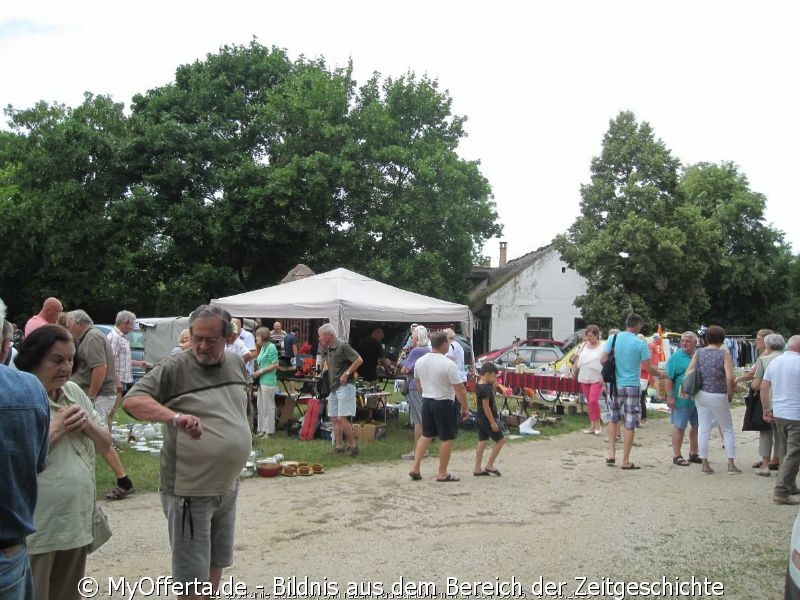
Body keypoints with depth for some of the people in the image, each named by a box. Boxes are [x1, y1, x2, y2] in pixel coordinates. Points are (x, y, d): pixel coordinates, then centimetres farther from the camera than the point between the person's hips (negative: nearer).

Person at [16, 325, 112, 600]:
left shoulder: (75, 392, 7)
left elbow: (105, 445, 12)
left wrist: (88, 426, -7)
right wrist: (55, 429, -20)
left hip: (77, 523, 7)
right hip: (35, 531, -7)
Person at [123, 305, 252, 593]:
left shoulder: (236, 364, 5)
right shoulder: (175, 369, -14)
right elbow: (131, 400, -22)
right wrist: (174, 416, -37)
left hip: (229, 487, 6)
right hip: (189, 491, -6)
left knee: (217, 562, 22)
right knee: (193, 575, 3)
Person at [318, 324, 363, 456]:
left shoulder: (342, 346, -12)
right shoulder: (328, 349, 14)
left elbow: (359, 360, -15)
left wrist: (346, 373, -18)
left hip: (344, 386, -9)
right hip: (333, 388, 9)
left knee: (342, 418, -12)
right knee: (334, 418, 8)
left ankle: (352, 446, -3)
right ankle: (339, 446, 14)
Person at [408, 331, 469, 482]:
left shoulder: (420, 361, 2)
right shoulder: (448, 364, -19)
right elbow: (459, 389, -17)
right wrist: (465, 408, -7)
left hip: (426, 402, 7)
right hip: (443, 403, -7)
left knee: (426, 435, 17)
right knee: (447, 438, 5)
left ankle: (415, 468, 14)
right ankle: (442, 474, 10)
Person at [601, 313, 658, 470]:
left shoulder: (613, 338, -1)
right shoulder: (640, 344, -8)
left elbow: (603, 360, -4)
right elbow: (648, 368, -5)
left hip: (614, 385, 3)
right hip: (632, 387, -3)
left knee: (613, 420, 19)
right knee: (630, 425, 4)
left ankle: (611, 454, 12)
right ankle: (625, 461, 8)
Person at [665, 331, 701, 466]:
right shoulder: (676, 357, -8)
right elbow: (669, 379, -11)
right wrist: (670, 396, -16)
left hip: (698, 398, 6)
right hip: (682, 399, -6)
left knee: (697, 426, 14)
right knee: (679, 426, 1)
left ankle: (694, 453, 28)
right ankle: (677, 455, 9)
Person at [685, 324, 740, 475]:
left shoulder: (698, 353, 3)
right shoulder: (724, 354, -9)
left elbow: (688, 373, 3)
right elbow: (730, 377, -16)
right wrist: (730, 394, -2)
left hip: (701, 394, 4)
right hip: (718, 396, -4)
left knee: (703, 429, 8)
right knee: (728, 429, 10)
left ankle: (705, 464, 10)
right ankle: (731, 464, 9)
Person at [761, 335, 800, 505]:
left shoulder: (775, 361, 7)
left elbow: (764, 387, 10)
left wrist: (766, 410, 15)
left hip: (777, 414, 7)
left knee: (785, 454, 17)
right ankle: (781, 491, -3)